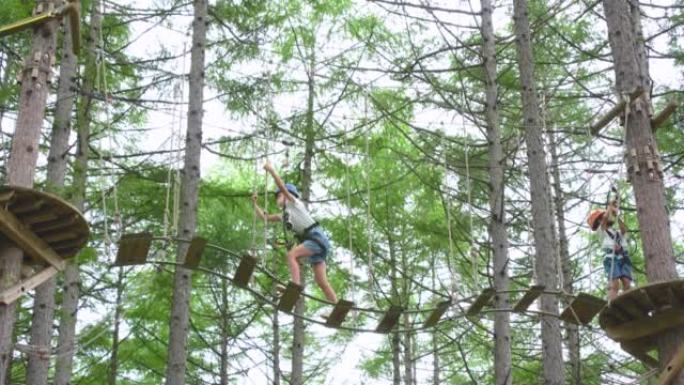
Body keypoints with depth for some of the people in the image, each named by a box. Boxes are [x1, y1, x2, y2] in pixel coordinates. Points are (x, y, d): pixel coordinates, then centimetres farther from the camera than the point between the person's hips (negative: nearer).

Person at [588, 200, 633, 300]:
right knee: (614, 284, -21)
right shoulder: (602, 230, 20)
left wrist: (616, 215, 10)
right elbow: (605, 218, 3)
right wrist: (610, 207, 17)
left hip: (623, 257, 4)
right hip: (611, 257, -4)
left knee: (627, 284, -14)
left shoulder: (618, 232, 33)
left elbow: (624, 229, 10)